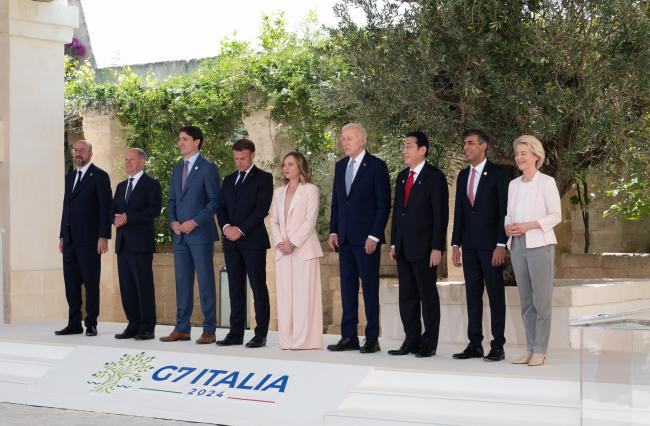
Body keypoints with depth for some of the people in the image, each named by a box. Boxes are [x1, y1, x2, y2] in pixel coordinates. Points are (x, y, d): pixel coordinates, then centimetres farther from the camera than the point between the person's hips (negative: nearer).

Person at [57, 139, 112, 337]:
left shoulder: (99, 176, -3)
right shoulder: (70, 177, 18)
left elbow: (105, 207, -8)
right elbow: (66, 207, 19)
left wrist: (104, 236, -14)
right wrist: (62, 236, 14)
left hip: (89, 239, -7)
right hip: (70, 239, 7)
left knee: (91, 282, -2)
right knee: (71, 283, 6)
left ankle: (91, 324, 4)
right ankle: (74, 324, 11)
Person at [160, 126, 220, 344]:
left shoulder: (208, 168, -4)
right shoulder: (177, 169, 16)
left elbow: (214, 201, -8)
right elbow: (172, 200, 18)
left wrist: (194, 221, -15)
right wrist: (173, 221, 0)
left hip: (200, 233, -6)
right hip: (180, 234, 6)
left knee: (205, 281, -3)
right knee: (182, 281, 8)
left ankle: (209, 330, 1)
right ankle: (182, 328, 14)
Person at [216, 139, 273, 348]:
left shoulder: (263, 178, 0)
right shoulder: (229, 180, 18)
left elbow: (262, 209, -9)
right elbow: (221, 207, 14)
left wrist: (241, 230, -14)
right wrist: (226, 226, -6)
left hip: (253, 240, -5)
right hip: (232, 242, 6)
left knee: (258, 287, -4)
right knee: (235, 288, 6)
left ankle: (261, 335, -2)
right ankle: (236, 333, 10)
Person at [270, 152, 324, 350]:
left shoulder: (310, 190, 0)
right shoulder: (279, 192, 18)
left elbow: (310, 220, -8)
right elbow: (274, 220, 15)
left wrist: (292, 243, -13)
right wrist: (279, 242, -2)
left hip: (303, 249, -5)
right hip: (283, 250, 6)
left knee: (304, 294, -7)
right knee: (285, 295, 3)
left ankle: (304, 340, -6)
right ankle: (287, 340, 6)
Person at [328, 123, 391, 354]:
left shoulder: (376, 166, -5)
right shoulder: (340, 166, 13)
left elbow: (383, 205, -8)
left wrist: (374, 236, -13)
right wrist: (333, 231, 8)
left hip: (366, 239, -6)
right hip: (344, 238, 6)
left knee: (370, 288, -2)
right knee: (347, 288, 7)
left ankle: (372, 339, 2)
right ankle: (349, 337, 12)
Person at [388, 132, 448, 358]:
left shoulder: (435, 177, -7)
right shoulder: (401, 177, 15)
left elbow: (441, 214, -10)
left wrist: (437, 247, -15)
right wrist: (394, 243, 13)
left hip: (424, 247, -7)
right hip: (403, 248, 7)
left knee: (428, 295, 0)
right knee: (406, 296, 8)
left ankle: (429, 343, 6)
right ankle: (412, 341, 15)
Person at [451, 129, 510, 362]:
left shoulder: (498, 173, -5)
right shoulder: (463, 176, 13)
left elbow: (504, 210, -9)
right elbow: (459, 211, 15)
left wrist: (501, 244, -15)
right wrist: (456, 244, 9)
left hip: (490, 243, -6)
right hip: (469, 244, 6)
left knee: (495, 293, -2)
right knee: (472, 293, 7)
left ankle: (498, 346, 2)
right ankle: (475, 344, 11)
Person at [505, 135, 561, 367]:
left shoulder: (546, 182, -2)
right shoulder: (514, 184, 15)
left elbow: (556, 215, -6)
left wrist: (528, 225, -16)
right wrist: (508, 226, -4)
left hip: (539, 244, -6)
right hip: (517, 245, 6)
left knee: (541, 300, -5)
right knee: (525, 301, 7)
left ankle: (540, 351, -1)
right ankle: (530, 349, 12)